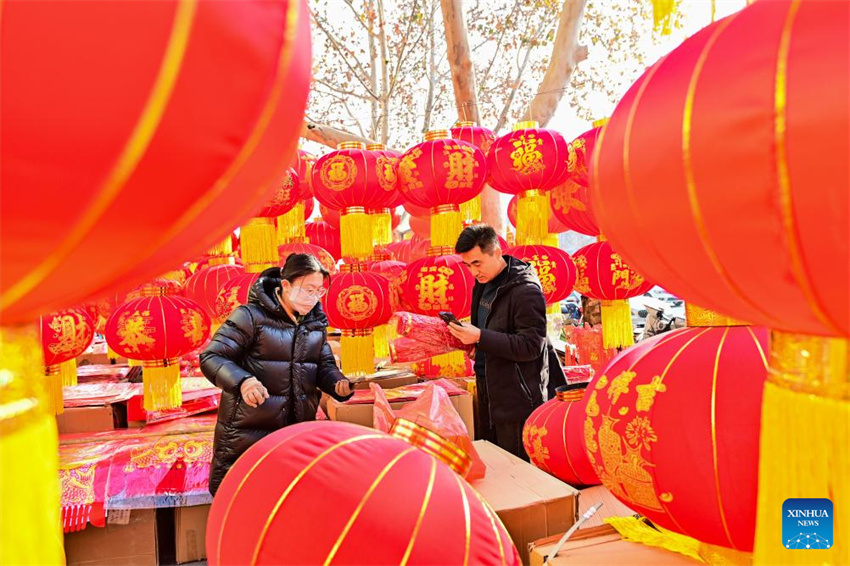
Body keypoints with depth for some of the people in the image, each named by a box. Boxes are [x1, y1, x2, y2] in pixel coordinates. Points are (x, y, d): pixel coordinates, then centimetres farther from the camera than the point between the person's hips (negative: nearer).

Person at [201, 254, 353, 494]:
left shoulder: (316, 322, 8)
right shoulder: (251, 316, -12)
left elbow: (324, 365, 13)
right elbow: (211, 358, -12)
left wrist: (338, 384, -9)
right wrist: (242, 381, -31)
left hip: (298, 434, 6)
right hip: (247, 434, -5)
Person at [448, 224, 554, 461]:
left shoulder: (526, 290, -18)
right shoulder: (483, 284, 9)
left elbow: (531, 346, -23)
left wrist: (480, 337, -27)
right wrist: (466, 334, 1)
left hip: (517, 399, -8)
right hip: (488, 390, 9)